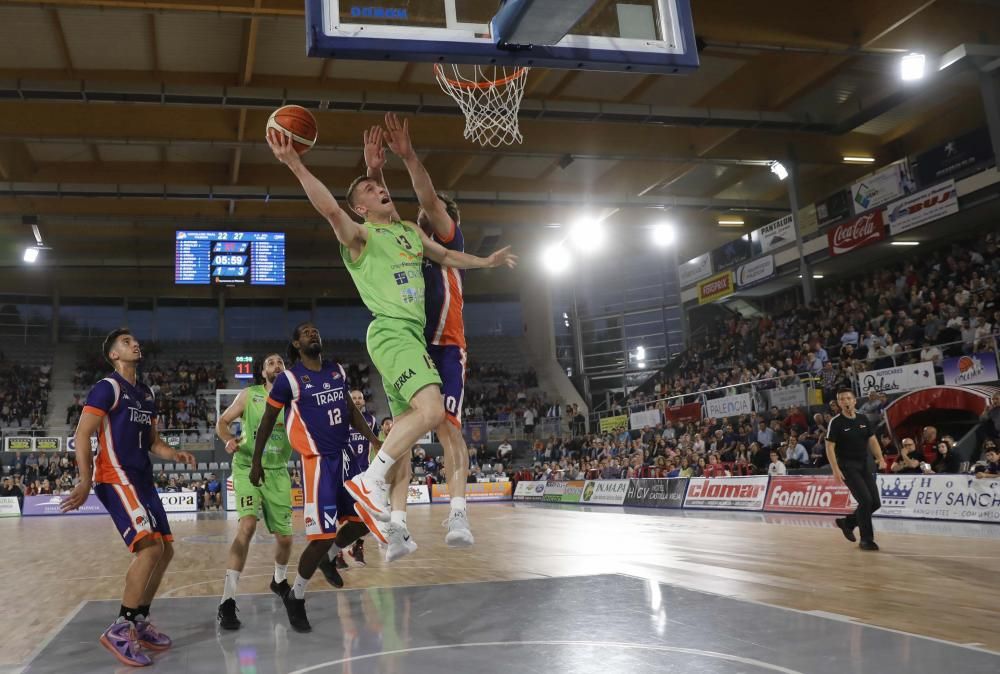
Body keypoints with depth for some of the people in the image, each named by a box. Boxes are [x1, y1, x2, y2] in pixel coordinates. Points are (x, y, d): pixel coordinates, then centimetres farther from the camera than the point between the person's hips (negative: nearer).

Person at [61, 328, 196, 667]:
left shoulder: (147, 395, 18)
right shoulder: (107, 388, -7)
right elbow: (82, 435, -13)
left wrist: (176, 455, 3)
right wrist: (85, 481, -23)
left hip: (143, 479, 9)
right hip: (116, 478, -9)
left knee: (165, 551, 9)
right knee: (150, 547, -20)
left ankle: (139, 622, 21)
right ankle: (120, 629, -12)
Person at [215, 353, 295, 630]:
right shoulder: (249, 395, -2)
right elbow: (222, 421, 1)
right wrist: (228, 440, -18)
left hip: (277, 472, 3)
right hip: (248, 468, -3)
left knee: (285, 537, 9)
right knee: (247, 526, -25)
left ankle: (279, 580, 41)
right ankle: (227, 601, -23)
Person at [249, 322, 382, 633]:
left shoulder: (338, 371, 10)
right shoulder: (289, 379, -8)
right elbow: (267, 422, -1)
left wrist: (374, 440, 8)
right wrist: (256, 462, 0)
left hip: (345, 456, 7)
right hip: (318, 461, -7)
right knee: (323, 535, -11)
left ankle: (329, 557, 36)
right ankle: (295, 598, 10)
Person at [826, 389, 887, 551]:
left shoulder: (864, 419, 7)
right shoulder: (836, 422, -9)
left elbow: (872, 440, 11)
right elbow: (829, 447, -11)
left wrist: (880, 458, -5)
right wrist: (836, 470, -19)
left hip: (865, 465, 6)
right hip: (848, 466, -6)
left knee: (876, 502, 3)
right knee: (865, 500, -15)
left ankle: (847, 522, 25)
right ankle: (866, 539, -1)